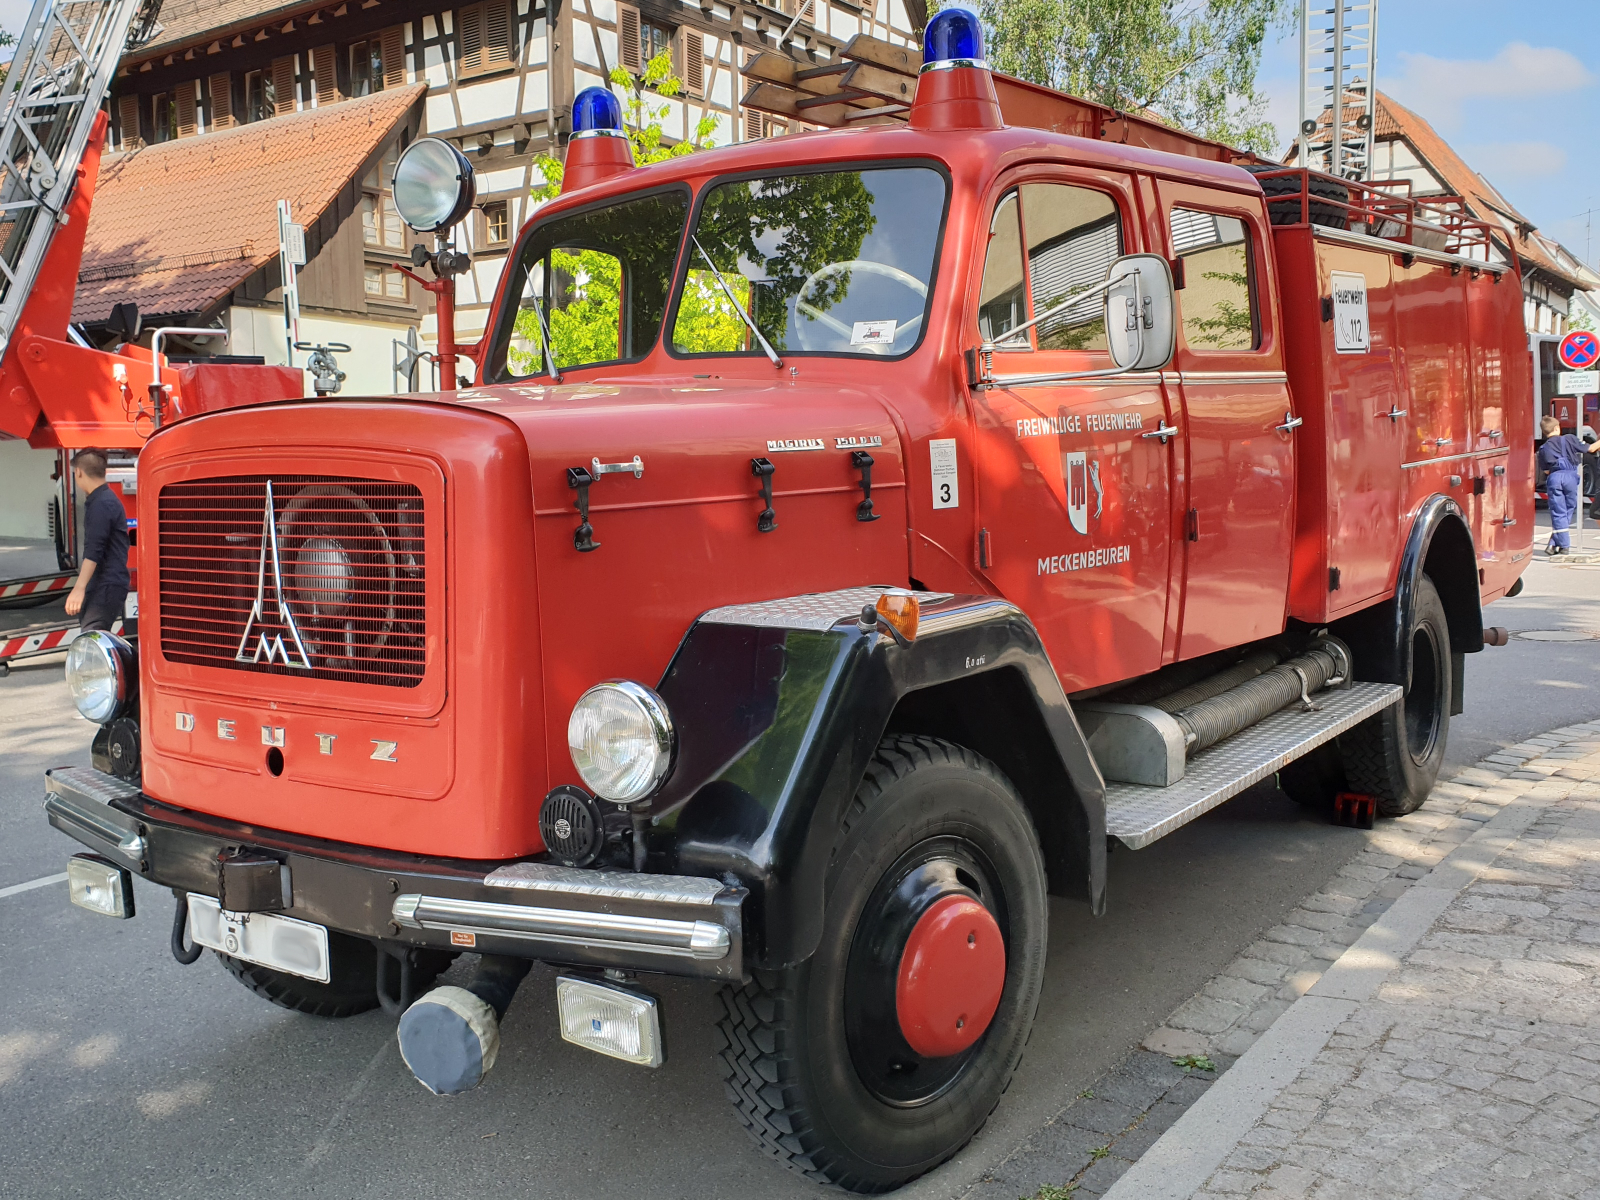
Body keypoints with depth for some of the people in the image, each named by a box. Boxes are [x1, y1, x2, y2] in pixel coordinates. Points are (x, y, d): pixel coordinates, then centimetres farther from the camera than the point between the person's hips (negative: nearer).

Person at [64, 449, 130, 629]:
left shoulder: (101, 504, -16)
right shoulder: (107, 499, 17)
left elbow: (93, 551, -24)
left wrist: (79, 588, -29)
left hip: (107, 587, -11)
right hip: (101, 584, 11)